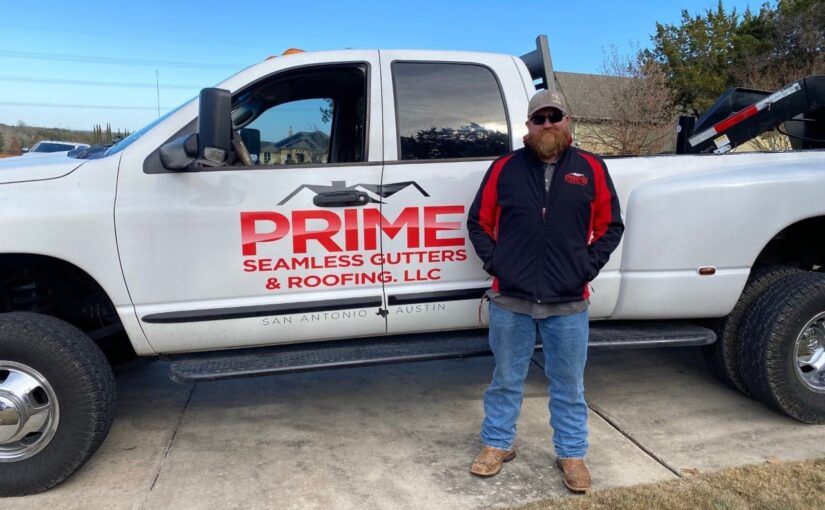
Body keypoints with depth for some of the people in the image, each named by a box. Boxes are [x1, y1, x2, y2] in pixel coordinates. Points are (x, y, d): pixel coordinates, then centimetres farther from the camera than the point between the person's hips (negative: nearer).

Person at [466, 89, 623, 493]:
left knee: (569, 385, 12)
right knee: (506, 379, 14)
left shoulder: (591, 169, 4)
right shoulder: (505, 168, 3)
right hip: (510, 300, 0)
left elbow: (610, 227, 8)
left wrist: (587, 267, -3)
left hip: (569, 303, 0)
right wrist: (495, 263, -3)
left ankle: (571, 454, 30)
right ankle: (497, 444, 32)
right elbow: (478, 223, 8)